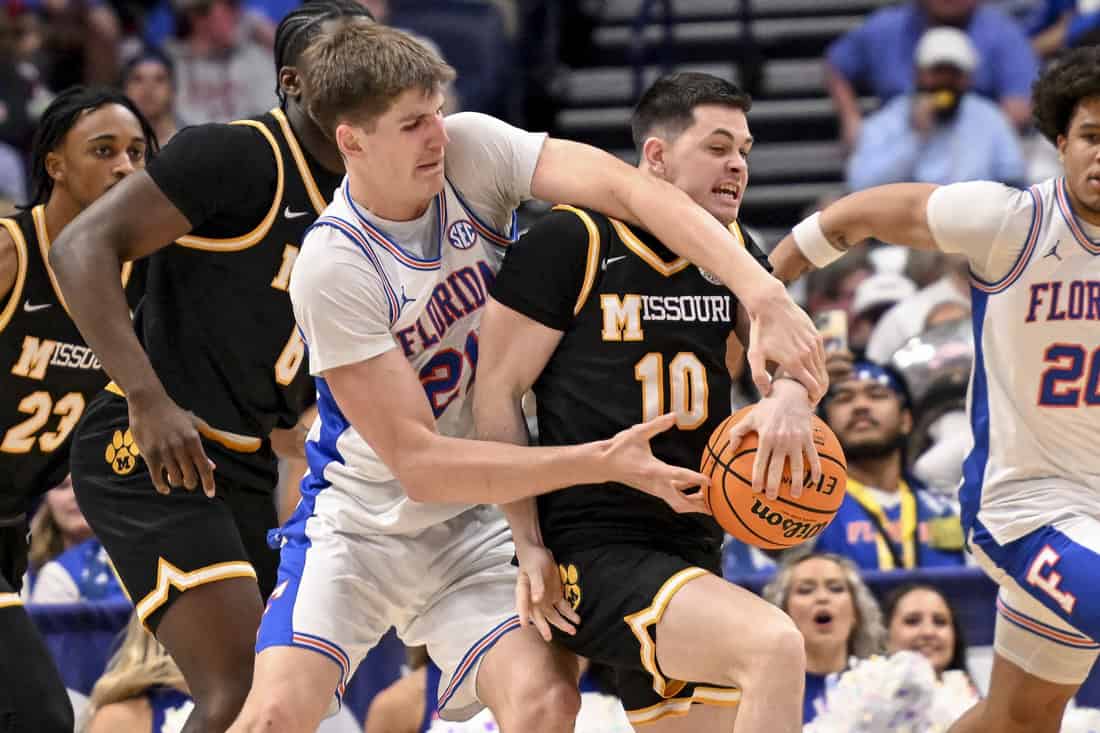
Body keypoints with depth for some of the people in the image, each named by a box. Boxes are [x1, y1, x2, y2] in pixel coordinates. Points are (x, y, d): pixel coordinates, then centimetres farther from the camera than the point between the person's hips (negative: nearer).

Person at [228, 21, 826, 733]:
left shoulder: (470, 150, -13)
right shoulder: (331, 268, -23)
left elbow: (626, 187, -26)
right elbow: (417, 462, -25)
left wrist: (765, 296, -40)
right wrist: (603, 462, -31)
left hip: (478, 527, 3)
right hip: (358, 518, -3)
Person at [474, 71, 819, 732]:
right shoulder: (569, 243, -7)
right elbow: (496, 392, -5)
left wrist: (789, 397, -18)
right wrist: (529, 546, -10)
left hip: (693, 549, 8)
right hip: (593, 551, -8)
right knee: (774, 645, -30)